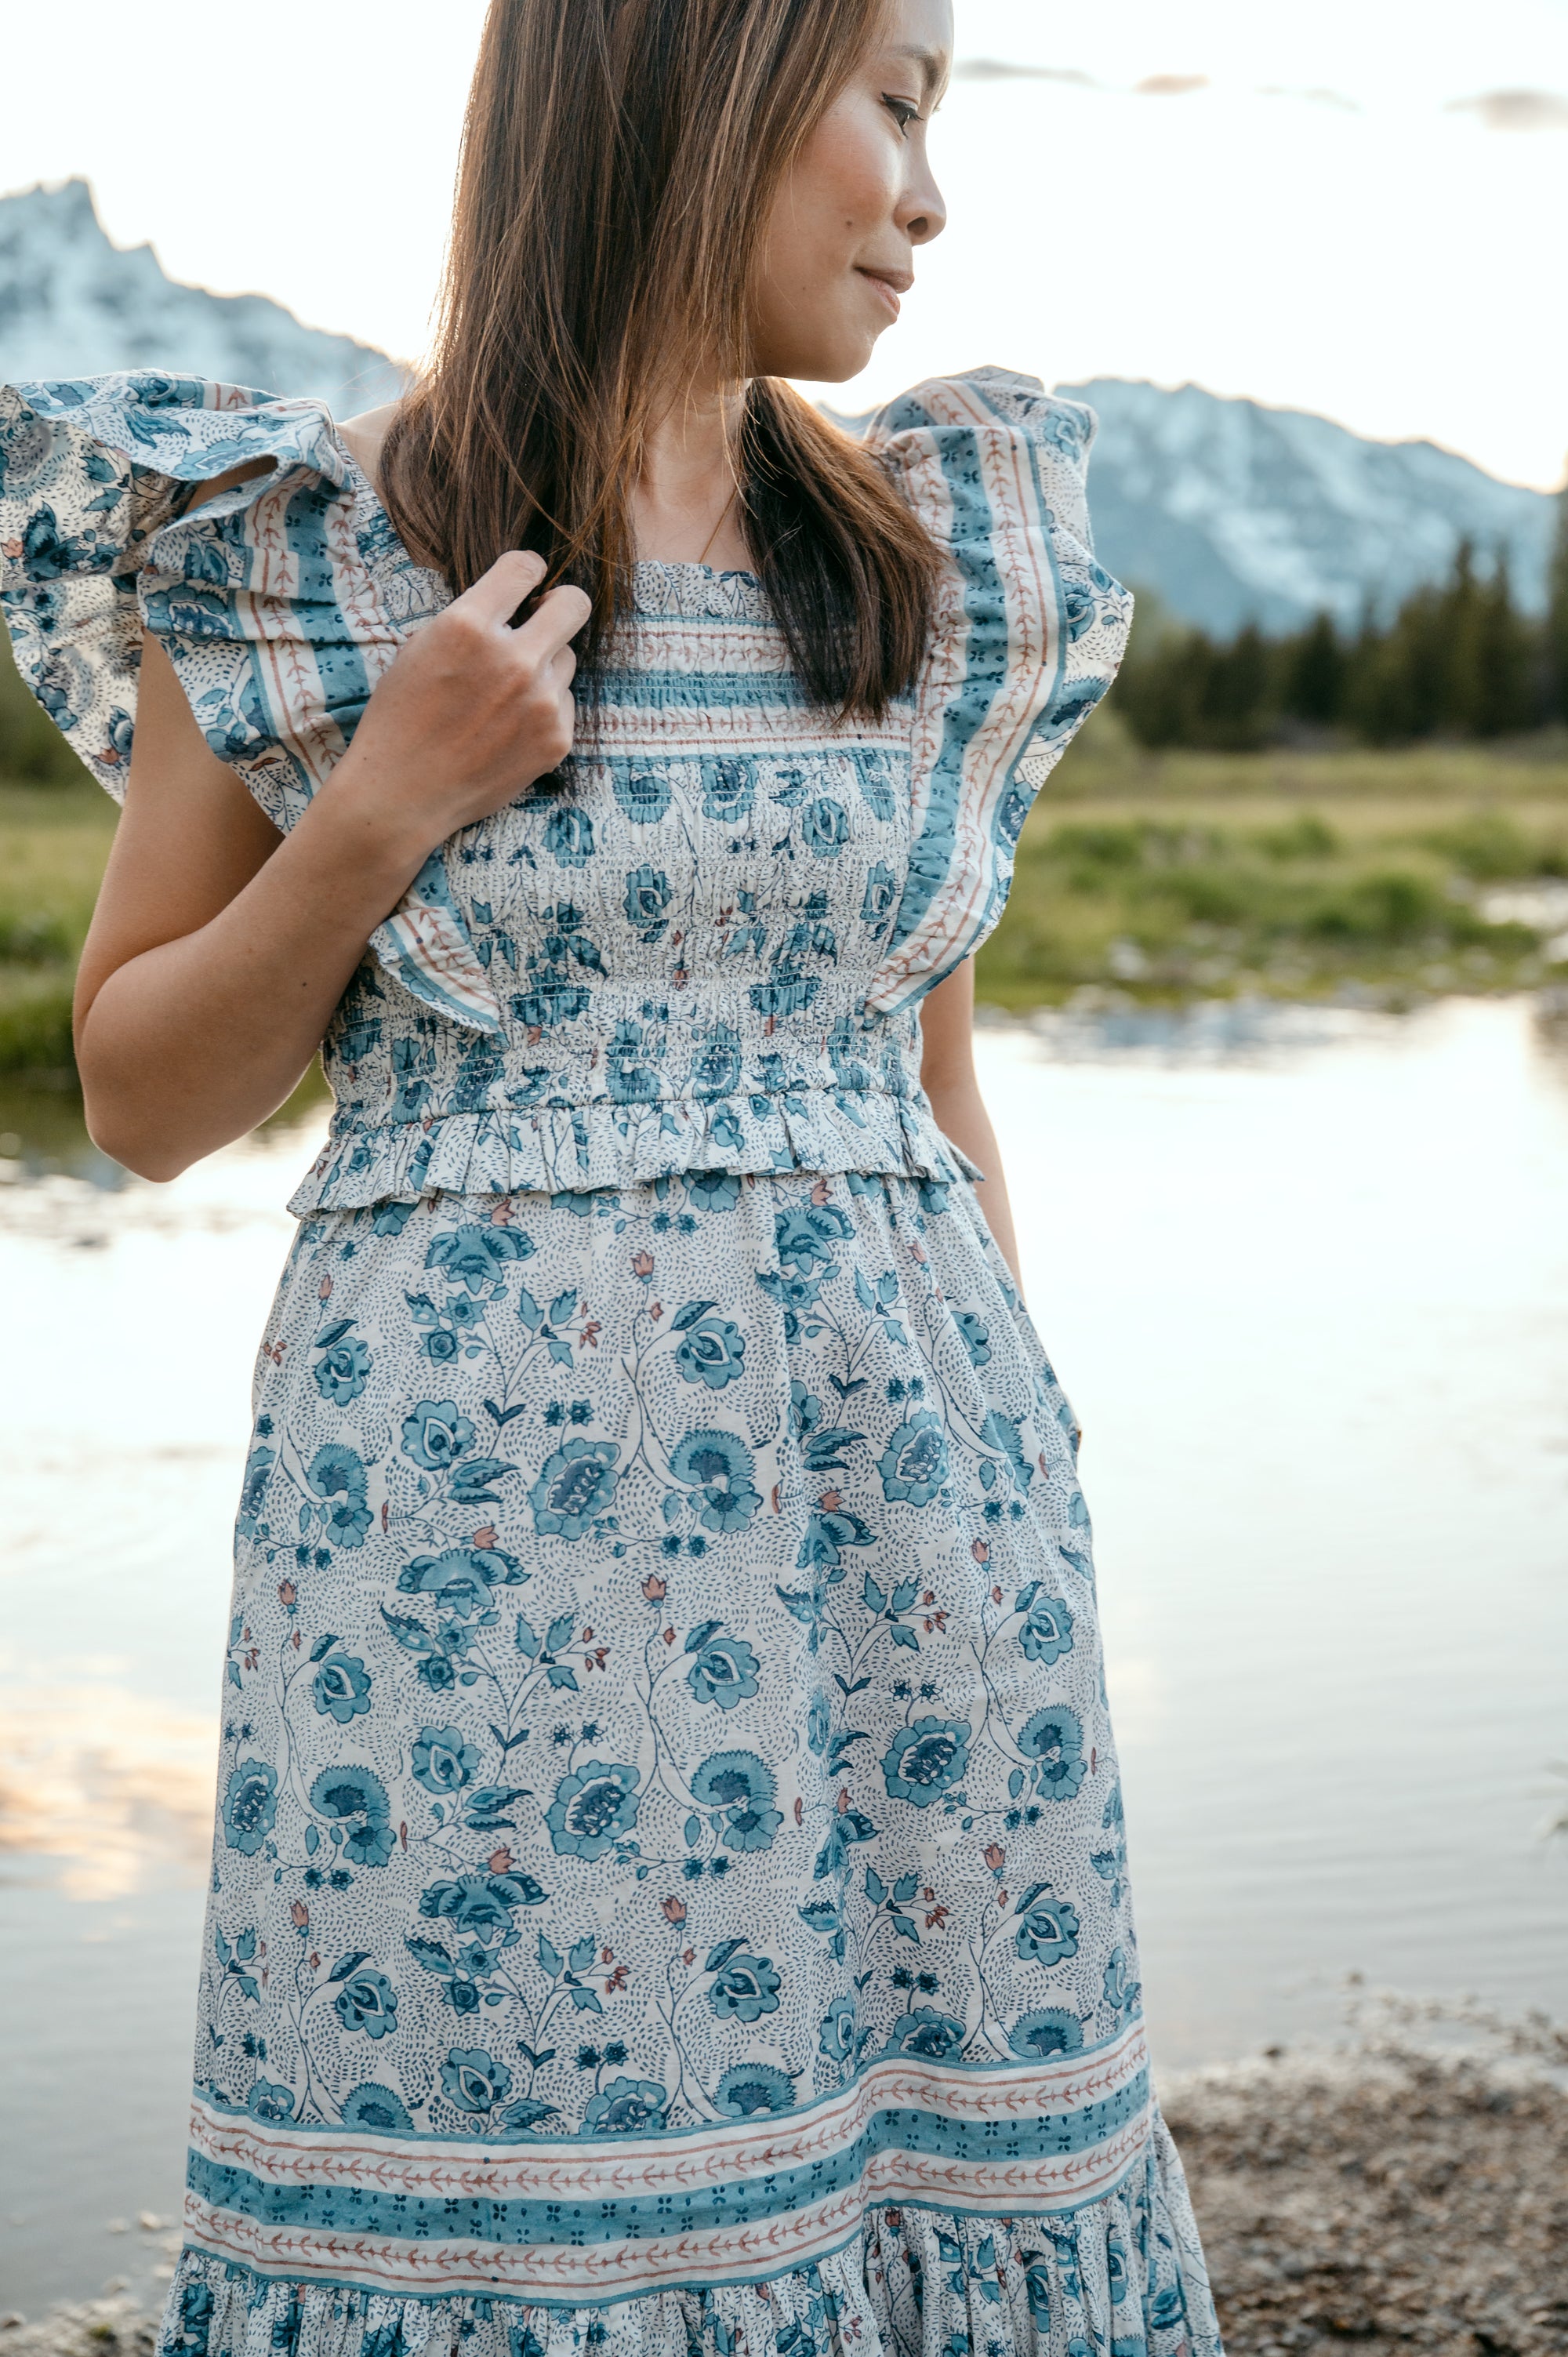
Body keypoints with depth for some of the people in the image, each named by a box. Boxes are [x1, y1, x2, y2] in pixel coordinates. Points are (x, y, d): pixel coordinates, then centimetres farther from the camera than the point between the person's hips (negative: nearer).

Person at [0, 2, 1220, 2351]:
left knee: (924, 2149, 7)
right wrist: (387, 807, -12)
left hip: (894, 1511, 4)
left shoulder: (942, 562, 8)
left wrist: (1020, 1509, 11)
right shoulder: (291, 551, -2)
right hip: (478, 1516, -3)